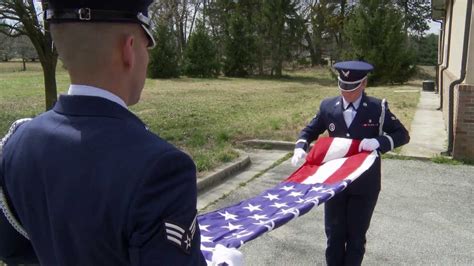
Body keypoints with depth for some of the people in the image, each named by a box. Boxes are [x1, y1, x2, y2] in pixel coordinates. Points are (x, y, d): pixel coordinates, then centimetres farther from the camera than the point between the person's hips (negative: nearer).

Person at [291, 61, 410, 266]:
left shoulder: (378, 108, -7)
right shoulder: (328, 106, -2)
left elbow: (403, 135, -5)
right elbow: (310, 131, 9)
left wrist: (378, 141, -24)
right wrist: (300, 147, -12)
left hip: (364, 185, -2)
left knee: (356, 237, 12)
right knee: (334, 235, 13)